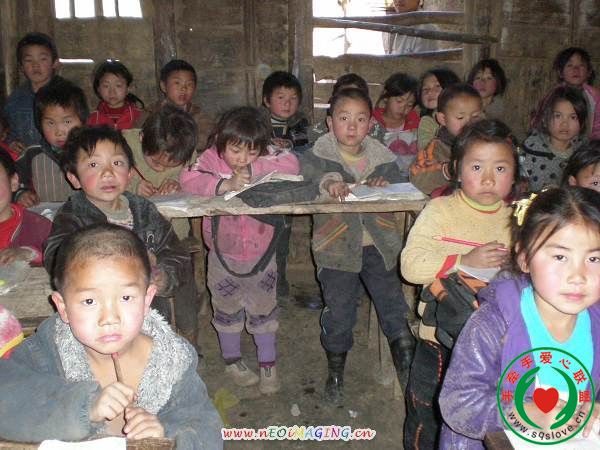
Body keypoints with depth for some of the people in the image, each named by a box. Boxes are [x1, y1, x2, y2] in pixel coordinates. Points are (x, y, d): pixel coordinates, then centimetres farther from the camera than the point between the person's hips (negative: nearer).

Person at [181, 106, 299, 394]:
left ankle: (268, 363, 32)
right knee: (227, 310, 17)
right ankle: (231, 360, 39)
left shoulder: (265, 158, -7)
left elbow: (291, 164, -21)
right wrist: (226, 184, -36)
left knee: (264, 309, 14)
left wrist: (253, 170, -28)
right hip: (224, 254, -1)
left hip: (261, 251, 1)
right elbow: (188, 179, -26)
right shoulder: (212, 159, -12)